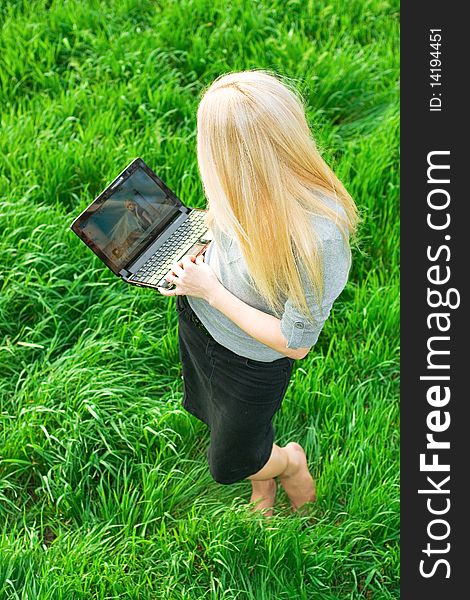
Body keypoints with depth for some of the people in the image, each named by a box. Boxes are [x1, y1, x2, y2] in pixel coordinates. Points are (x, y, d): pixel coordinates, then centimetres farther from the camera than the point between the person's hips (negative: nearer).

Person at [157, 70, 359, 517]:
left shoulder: (319, 238, -41)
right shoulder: (252, 184, -20)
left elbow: (294, 343, -28)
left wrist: (210, 290, -24)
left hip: (251, 360, -6)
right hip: (197, 318, 6)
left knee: (228, 465, 19)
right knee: (217, 418, 33)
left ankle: (289, 462, 52)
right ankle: (261, 482, 64)